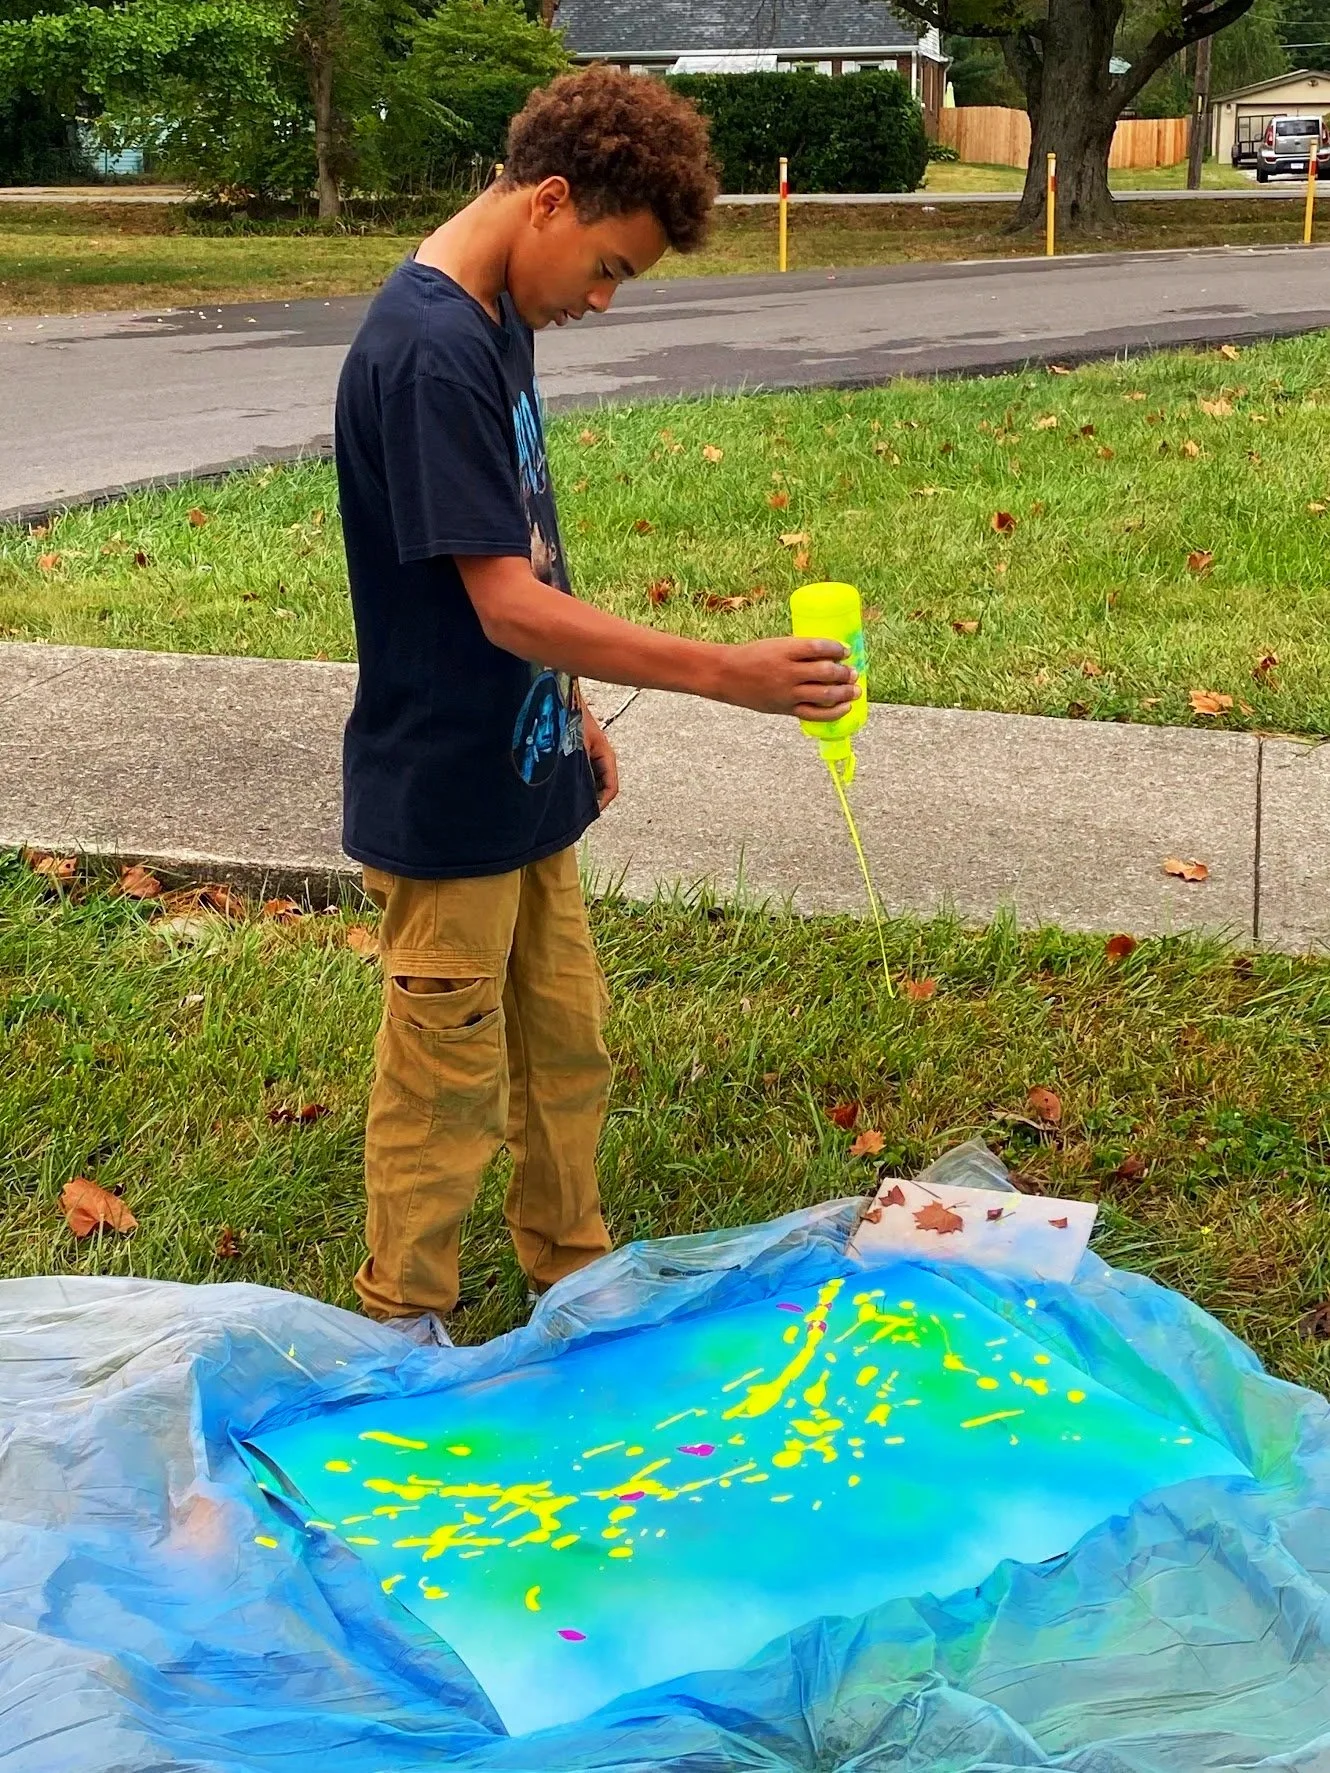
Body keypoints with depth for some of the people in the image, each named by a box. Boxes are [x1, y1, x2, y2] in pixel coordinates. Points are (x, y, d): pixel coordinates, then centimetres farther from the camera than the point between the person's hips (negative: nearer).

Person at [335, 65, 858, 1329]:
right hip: (446, 806, -9)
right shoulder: (427, 351, -24)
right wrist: (723, 674, -27)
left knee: (565, 1046, 20)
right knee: (445, 1087, 6)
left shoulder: (498, 323, 6)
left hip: (524, 779, 9)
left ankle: (569, 1271, 39)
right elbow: (508, 606, -27)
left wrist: (570, 711, 18)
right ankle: (405, 1333, 26)